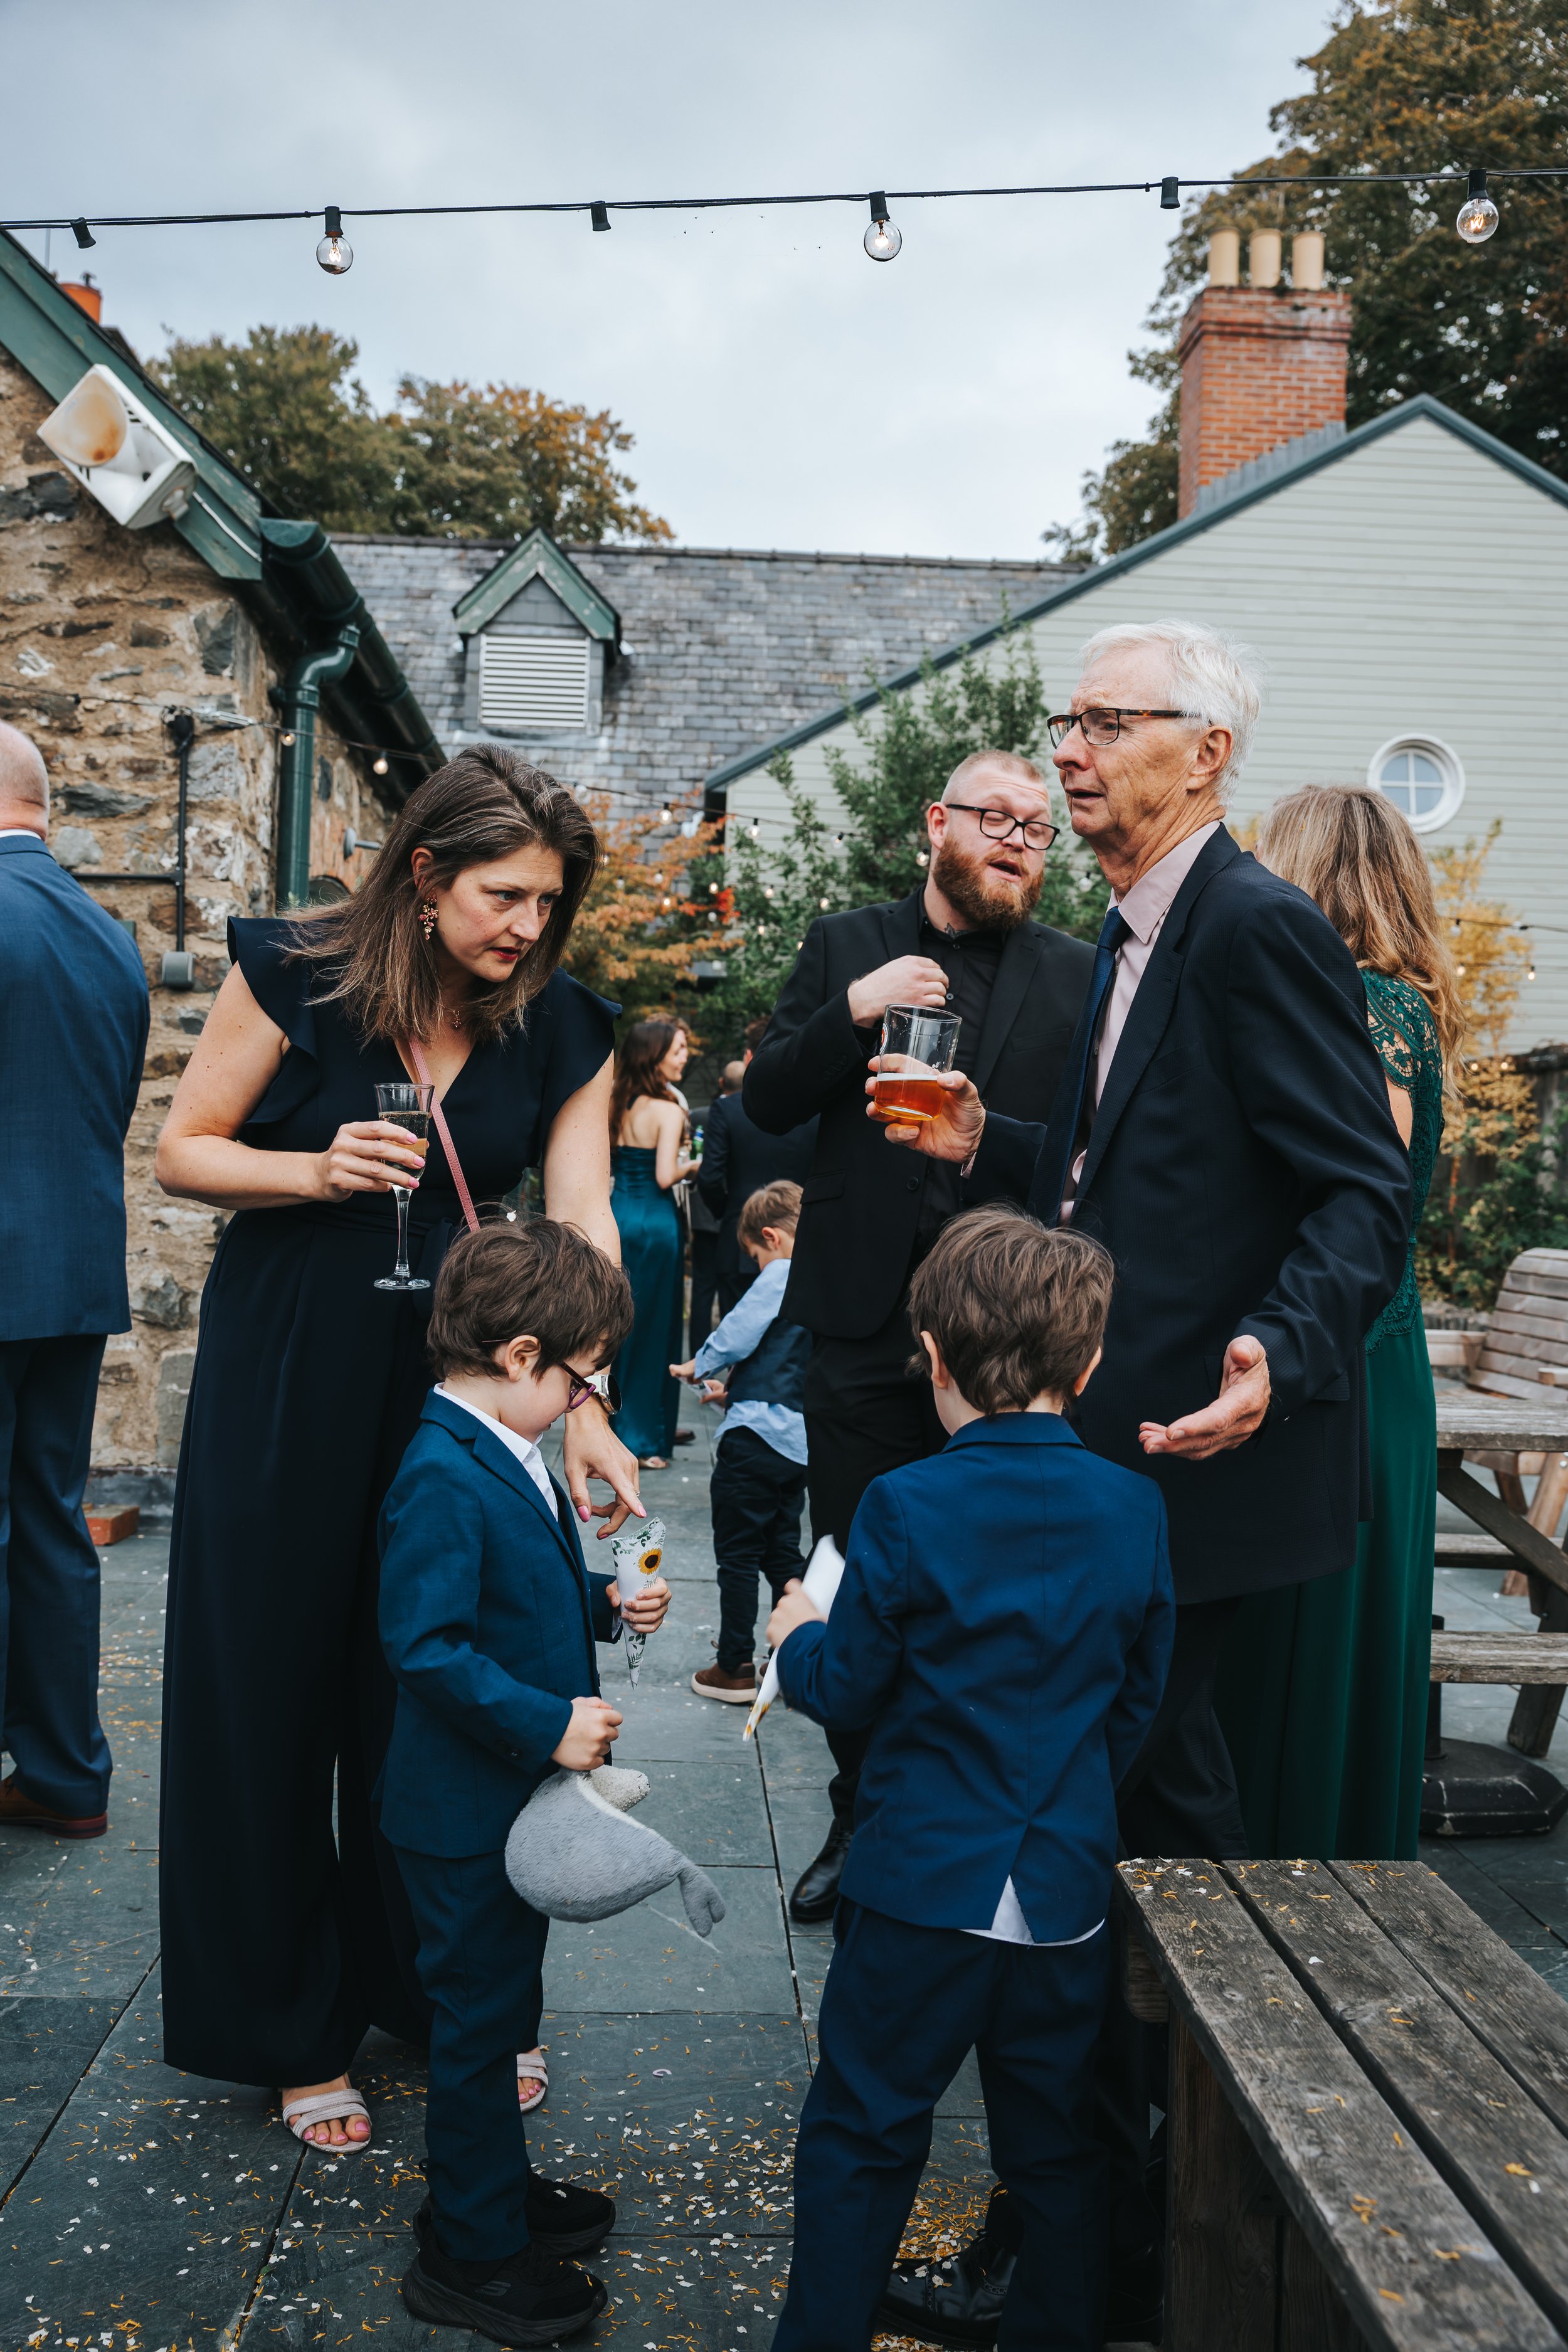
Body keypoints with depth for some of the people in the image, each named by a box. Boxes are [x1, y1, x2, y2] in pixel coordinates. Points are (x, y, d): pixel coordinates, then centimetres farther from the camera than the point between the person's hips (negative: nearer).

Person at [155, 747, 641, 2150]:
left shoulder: (561, 1031, -4)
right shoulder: (297, 978, -10)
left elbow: (581, 1217, -11)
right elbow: (183, 1155, -4)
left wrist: (585, 1402, -24)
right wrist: (316, 1170, -22)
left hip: (456, 1377, 2)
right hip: (286, 1374, -1)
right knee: (273, 1687, 8)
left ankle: (443, 1996, 33)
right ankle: (290, 2025, 28)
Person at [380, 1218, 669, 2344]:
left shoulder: (510, 1454, 5)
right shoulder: (443, 1477, -27)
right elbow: (425, 1646, -30)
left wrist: (607, 1604, 5)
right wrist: (547, 1725, -27)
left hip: (517, 1794, 10)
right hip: (466, 1808, -10)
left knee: (499, 2004, 24)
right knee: (479, 2016, 6)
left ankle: (496, 2185, 43)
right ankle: (471, 2255, 23)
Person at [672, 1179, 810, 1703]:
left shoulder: (781, 1276, -13)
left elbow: (736, 1334, -14)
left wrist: (696, 1366, 5)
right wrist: (736, 1389, 24)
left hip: (758, 1435, -8)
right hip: (801, 1439, 8)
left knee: (738, 1556, 3)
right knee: (783, 1553, 17)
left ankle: (735, 1668, 10)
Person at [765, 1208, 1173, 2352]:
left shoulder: (905, 1508, -16)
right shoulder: (1136, 1508, -4)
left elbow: (849, 1685, -8)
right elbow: (1139, 1697, 6)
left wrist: (799, 1635, 13)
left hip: (922, 1884, -3)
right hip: (1070, 1891, 4)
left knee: (861, 2135, 13)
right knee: (1058, 2150, 19)